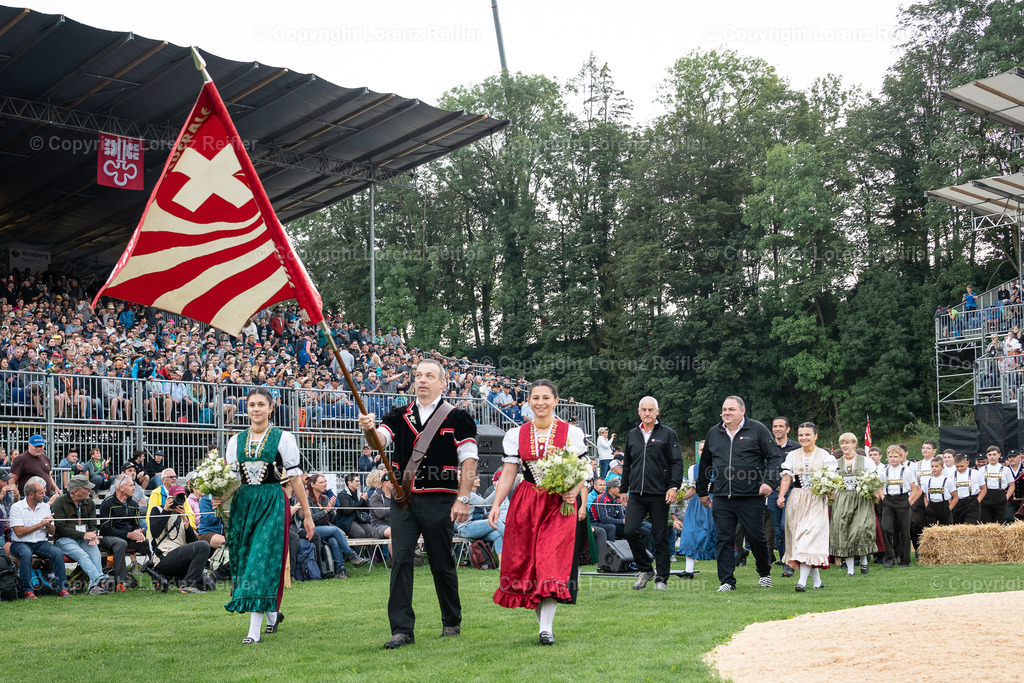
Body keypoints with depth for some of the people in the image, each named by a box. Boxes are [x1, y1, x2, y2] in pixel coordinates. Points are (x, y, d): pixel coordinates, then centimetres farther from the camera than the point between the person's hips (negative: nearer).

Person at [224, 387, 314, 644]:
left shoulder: (283, 438, 1)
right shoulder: (235, 440, 11)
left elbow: (295, 478, 1)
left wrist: (306, 514, 0)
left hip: (272, 503, -4)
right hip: (243, 504, 4)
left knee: (263, 561, -11)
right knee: (244, 561, 8)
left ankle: (254, 630, -11)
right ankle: (272, 613, 31)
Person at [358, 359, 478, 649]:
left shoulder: (457, 417, 0)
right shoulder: (399, 416, 11)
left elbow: (469, 459, -3)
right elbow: (380, 439, -4)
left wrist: (463, 499, -9)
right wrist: (369, 429, -28)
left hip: (440, 502, -3)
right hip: (404, 500, 3)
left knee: (442, 564, 7)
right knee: (400, 561, -5)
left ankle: (452, 622, 25)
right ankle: (402, 630, -2)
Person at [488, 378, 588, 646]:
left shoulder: (572, 433, 2)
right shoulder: (516, 435, 7)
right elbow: (508, 473, 5)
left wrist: (573, 491, -16)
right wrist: (496, 504, -6)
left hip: (559, 505, -2)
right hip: (525, 504, 3)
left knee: (552, 561, -13)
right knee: (524, 560, 0)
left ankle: (547, 628, -13)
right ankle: (543, 621, 15)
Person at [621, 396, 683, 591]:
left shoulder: (667, 434, 3)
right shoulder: (632, 435, 15)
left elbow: (677, 462, -1)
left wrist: (674, 486, -12)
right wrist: (624, 489, 18)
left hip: (659, 494, -3)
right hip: (636, 494, 3)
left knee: (660, 537, 1)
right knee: (631, 531, -9)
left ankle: (661, 579, 10)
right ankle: (645, 569, 10)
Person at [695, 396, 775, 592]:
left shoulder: (758, 430, 2)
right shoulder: (713, 433, 14)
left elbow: (773, 457, 0)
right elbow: (705, 465, 21)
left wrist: (768, 481, -13)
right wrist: (702, 492, 22)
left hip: (751, 497, -3)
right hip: (722, 497, 3)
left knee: (756, 537, 3)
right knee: (723, 539, -1)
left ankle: (765, 573, 27)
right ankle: (727, 581, 5)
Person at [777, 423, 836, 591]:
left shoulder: (825, 456, 4)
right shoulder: (792, 455, 12)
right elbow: (786, 478, 3)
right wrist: (781, 496, -12)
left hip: (816, 501, -4)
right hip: (796, 500, 4)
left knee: (810, 537, -14)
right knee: (798, 538, 3)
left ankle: (802, 581, -19)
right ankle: (817, 580, 15)